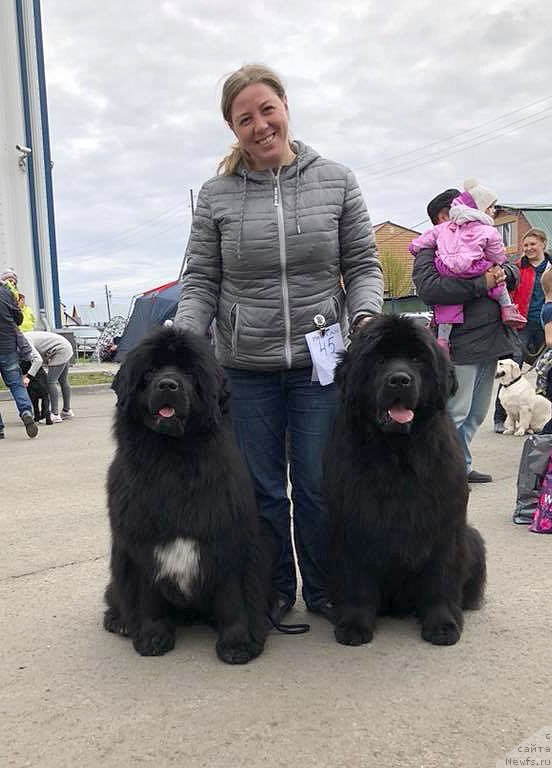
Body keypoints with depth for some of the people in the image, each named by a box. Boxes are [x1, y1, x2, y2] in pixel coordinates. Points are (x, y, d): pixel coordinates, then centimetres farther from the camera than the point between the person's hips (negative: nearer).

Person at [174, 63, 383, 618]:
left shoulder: (335, 182, 4)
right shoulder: (216, 196, 3)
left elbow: (362, 265, 6)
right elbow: (201, 282, 3)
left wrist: (365, 315, -13)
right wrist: (180, 339, -12)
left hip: (320, 362, 0)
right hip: (245, 368, 1)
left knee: (319, 486, 6)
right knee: (263, 489, 9)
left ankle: (324, 591, 25)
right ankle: (276, 591, 27)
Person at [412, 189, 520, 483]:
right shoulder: (429, 248, -5)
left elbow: (513, 270, 23)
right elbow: (428, 287, -23)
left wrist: (504, 273, -3)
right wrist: (481, 283, -22)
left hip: (491, 340, 8)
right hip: (461, 344, -8)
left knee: (476, 414, 15)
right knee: (455, 412, -6)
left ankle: (461, 466, 27)